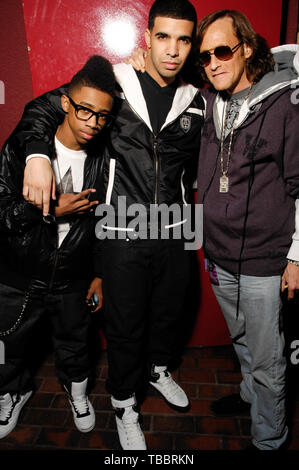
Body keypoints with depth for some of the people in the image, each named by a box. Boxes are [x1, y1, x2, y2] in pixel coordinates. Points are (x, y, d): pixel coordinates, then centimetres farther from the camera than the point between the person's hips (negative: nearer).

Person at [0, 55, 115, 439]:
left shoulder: (100, 159, -7)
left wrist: (99, 273, 4)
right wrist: (51, 211, -25)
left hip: (72, 280, 1)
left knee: (74, 343, 22)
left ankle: (76, 387, 54)